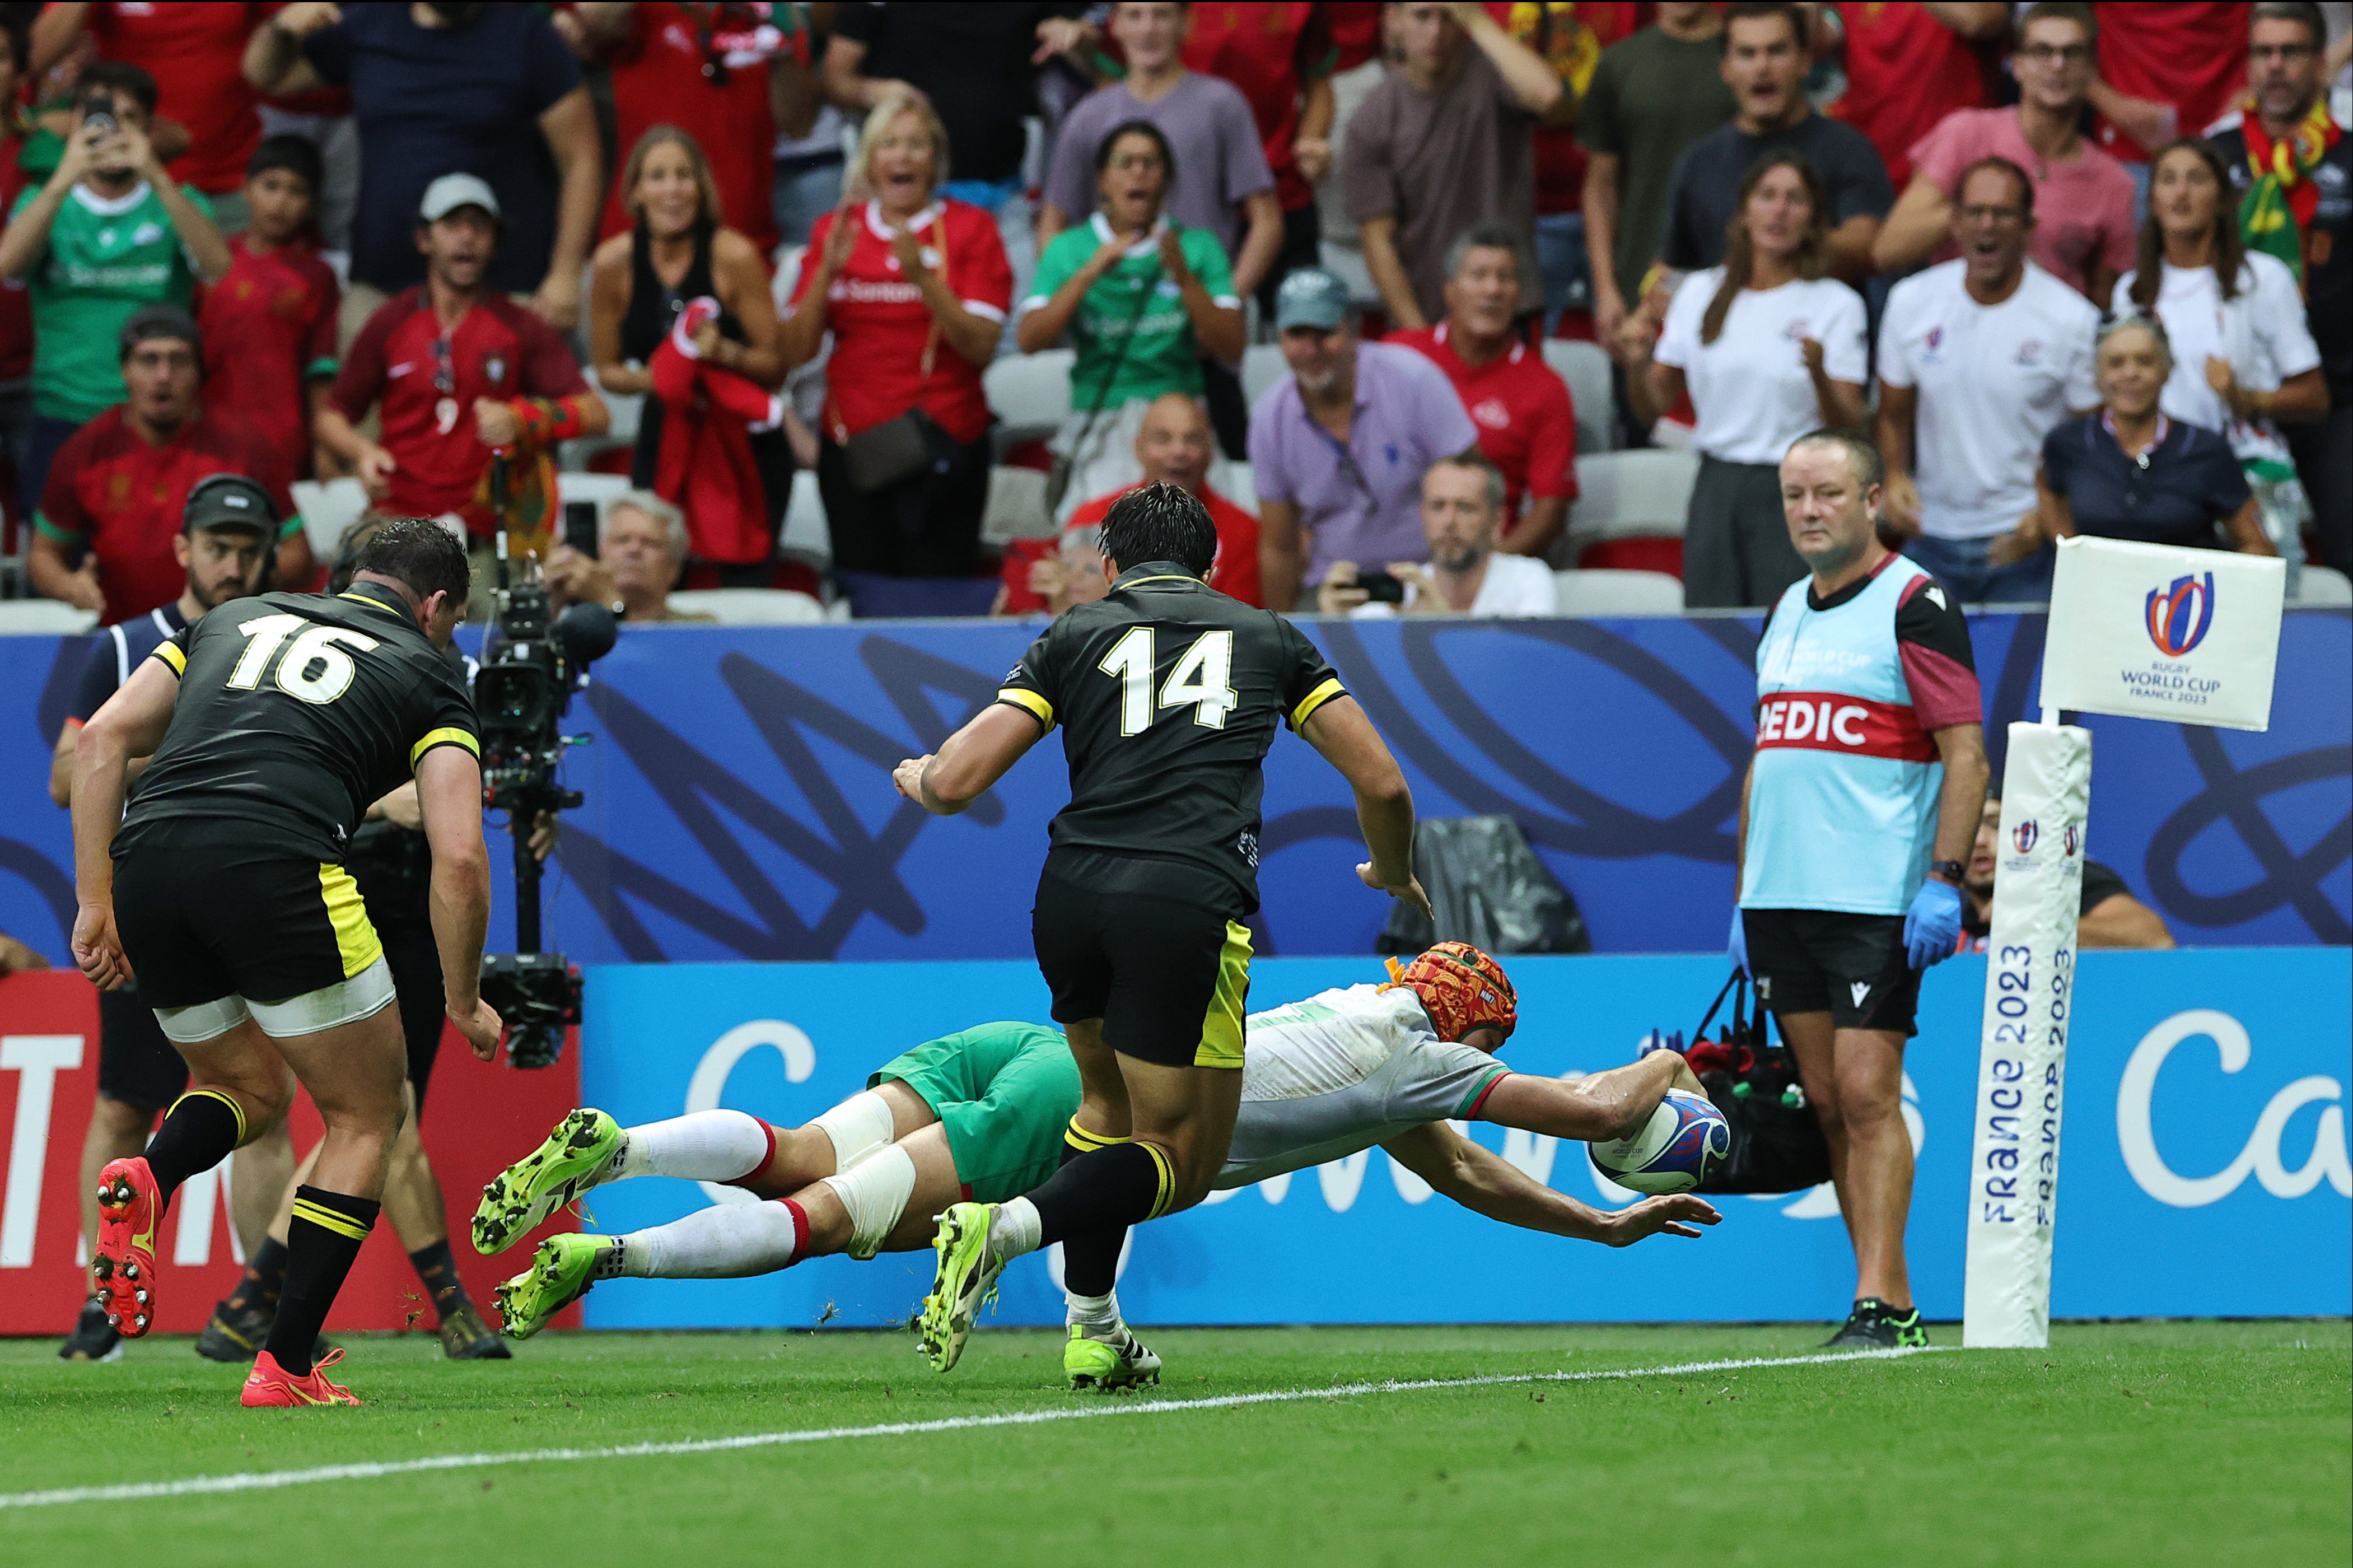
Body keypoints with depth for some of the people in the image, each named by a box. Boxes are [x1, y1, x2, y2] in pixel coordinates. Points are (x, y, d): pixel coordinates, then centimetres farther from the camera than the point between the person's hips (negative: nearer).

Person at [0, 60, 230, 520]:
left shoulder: (176, 203, 9)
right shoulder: (43, 203, 12)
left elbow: (217, 266, -12)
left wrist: (158, 180, -22)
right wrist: (63, 182, -21)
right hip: (61, 420, 1)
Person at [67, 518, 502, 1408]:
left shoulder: (238, 622, 29)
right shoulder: (427, 678, 17)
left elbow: (103, 739, 18)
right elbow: (459, 860, 5)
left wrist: (96, 904, 17)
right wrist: (464, 1004, 18)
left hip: (146, 864, 5)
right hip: (276, 866, -5)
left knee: (251, 1088, 28)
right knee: (365, 1119, 14)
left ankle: (145, 1181, -5)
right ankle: (286, 1368, 4)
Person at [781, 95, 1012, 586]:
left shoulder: (968, 228, 2)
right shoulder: (835, 229, 10)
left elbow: (981, 346, -7)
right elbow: (796, 352, 5)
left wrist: (922, 277, -19)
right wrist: (827, 271, -9)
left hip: (944, 446, -3)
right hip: (852, 447, 3)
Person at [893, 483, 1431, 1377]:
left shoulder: (1074, 636, 17)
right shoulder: (1268, 638, 20)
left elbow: (953, 784, 9)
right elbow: (1381, 784, 18)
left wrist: (917, 776, 34)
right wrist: (1394, 875, 39)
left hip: (1071, 899, 3)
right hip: (1191, 907, -3)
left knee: (1109, 1106, 28)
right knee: (1179, 1162, 5)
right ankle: (1007, 1228, -21)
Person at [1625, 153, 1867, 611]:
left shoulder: (1837, 305, 1)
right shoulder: (1698, 293, 10)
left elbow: (1847, 427, -5)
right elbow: (1652, 409, 14)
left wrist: (1819, 375, -23)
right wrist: (1637, 364, -6)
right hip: (1716, 486, 3)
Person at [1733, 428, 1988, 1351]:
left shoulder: (1915, 605, -5)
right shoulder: (1784, 615, 17)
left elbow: (1965, 752, -9)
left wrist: (1944, 881, -18)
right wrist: (1743, 898, 19)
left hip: (1877, 897, -7)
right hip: (1780, 895, 7)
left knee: (1867, 1094, -12)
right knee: (1826, 1103, 5)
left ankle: (1880, 1306, -13)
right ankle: (1891, 1304, 9)